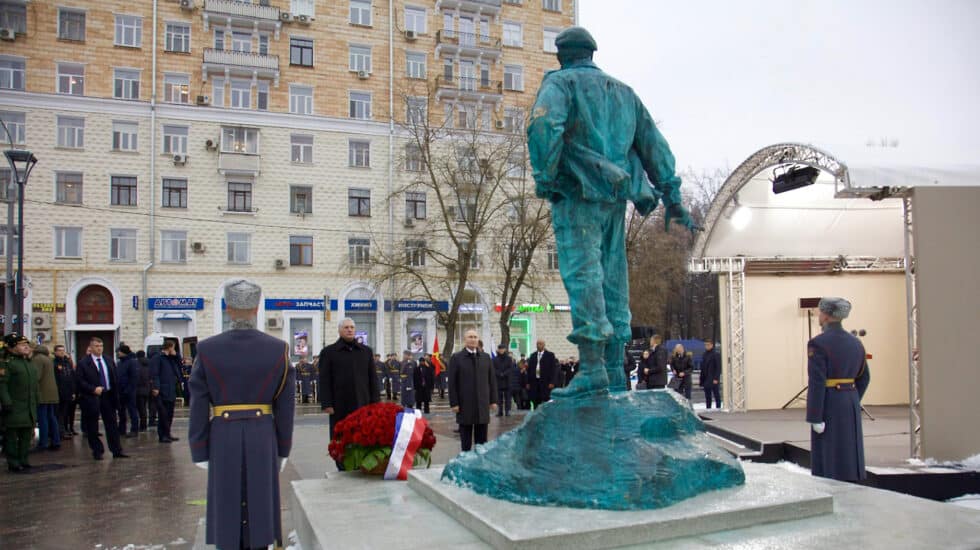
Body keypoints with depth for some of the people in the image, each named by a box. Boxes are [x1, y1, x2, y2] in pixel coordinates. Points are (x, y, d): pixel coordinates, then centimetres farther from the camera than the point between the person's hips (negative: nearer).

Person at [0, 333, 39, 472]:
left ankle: (23, 460, 22)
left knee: (26, 436, 13)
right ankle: (13, 463, 8)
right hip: (14, 409, -8)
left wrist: (35, 404, 19)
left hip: (29, 409, 8)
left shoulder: (29, 364, 15)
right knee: (12, 437, 1)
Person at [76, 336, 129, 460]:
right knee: (92, 427, 4)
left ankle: (117, 450, 9)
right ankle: (97, 451, 15)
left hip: (108, 396, 4)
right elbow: (80, 381, -9)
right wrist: (93, 389, -19)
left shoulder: (109, 361, 11)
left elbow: (115, 378, 14)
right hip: (91, 398, -4)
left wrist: (115, 394, 5)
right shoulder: (83, 362, -4)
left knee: (112, 425, 6)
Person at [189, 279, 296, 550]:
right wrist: (282, 450, 7)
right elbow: (286, 405, -2)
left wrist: (199, 452, 4)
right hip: (263, 437, 1)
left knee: (226, 506, 8)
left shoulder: (207, 349, -6)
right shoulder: (279, 348, -4)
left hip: (223, 438, 0)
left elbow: (198, 406, -5)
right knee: (260, 504, 8)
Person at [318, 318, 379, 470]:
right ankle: (343, 470, 13)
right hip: (340, 406, -2)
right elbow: (324, 380, -1)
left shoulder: (366, 351, 13)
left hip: (362, 404, 2)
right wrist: (326, 404, -8)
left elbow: (373, 378, 13)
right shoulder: (328, 352, 4)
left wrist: (375, 401, 6)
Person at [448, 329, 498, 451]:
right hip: (464, 405, -3)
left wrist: (493, 400, 5)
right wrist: (454, 403, -8)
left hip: (483, 404, 3)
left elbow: (492, 380, 10)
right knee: (466, 440, 5)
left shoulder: (486, 357, 9)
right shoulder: (456, 358, 0)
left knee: (482, 439, 7)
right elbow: (452, 383, -3)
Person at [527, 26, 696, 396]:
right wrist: (671, 195, 17)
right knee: (613, 280, 7)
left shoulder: (560, 82, 5)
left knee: (582, 273, -11)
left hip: (578, 191, -6)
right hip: (615, 197, 6)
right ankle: (614, 373, 10)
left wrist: (544, 178, -12)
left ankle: (592, 369, -18)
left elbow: (544, 125, -17)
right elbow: (654, 143, 19)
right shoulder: (623, 91, 24)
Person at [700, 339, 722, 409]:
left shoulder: (716, 354, -8)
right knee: (707, 396, 10)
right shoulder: (705, 355, 13)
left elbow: (718, 367, -12)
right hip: (706, 380, 7)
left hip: (713, 379, -7)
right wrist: (702, 379, 11)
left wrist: (716, 378, -18)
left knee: (716, 395, -1)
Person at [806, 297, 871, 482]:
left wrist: (815, 417, -16)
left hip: (829, 404, -7)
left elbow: (817, 383, -18)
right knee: (850, 452, 13)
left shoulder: (818, 344, -14)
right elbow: (864, 378, 13)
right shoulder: (855, 342, 8)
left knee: (830, 455, 0)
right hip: (852, 402, 7)